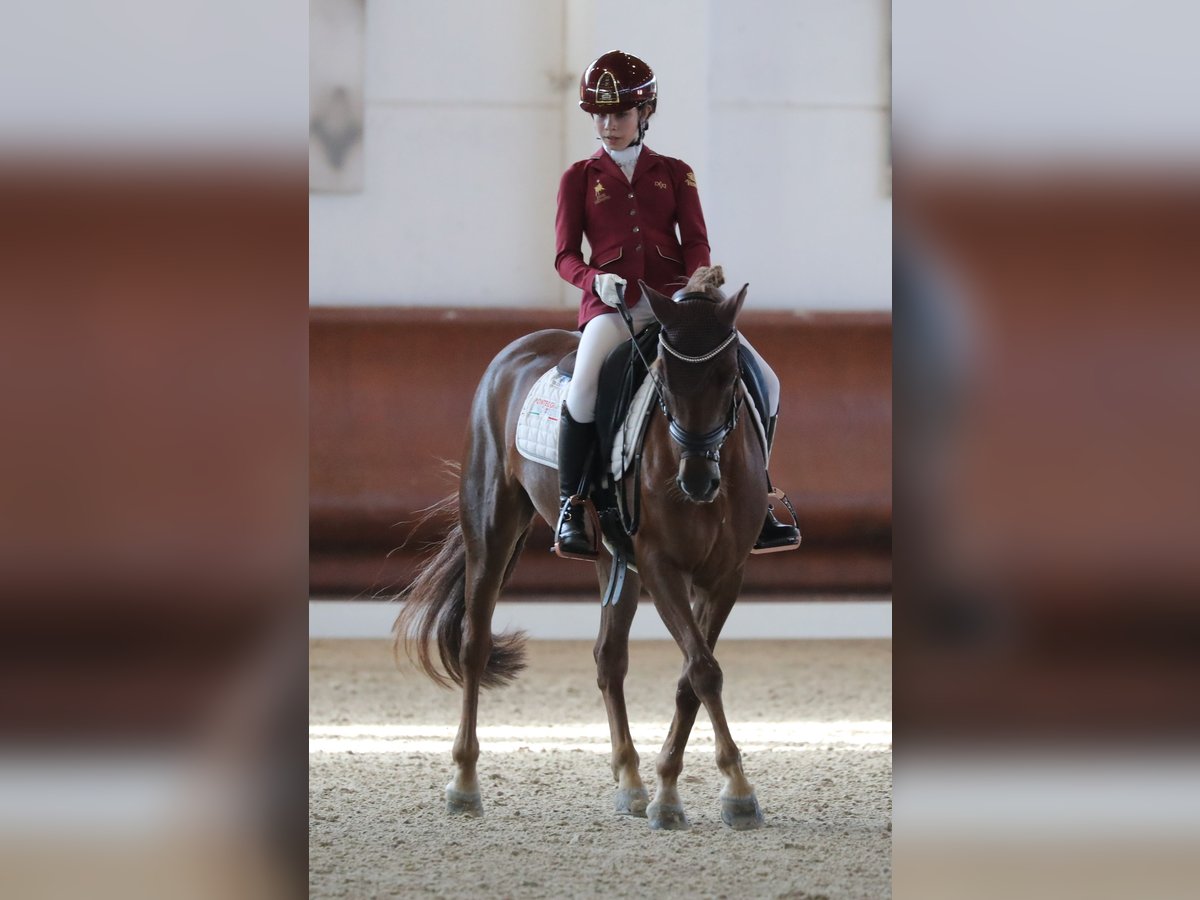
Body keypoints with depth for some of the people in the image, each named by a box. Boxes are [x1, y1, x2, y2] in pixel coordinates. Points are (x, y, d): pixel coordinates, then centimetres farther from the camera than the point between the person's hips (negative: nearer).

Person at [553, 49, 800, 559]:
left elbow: (696, 243, 8)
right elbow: (565, 256, 7)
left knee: (764, 383, -11)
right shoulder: (579, 178, 13)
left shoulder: (674, 174, 17)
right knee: (583, 393, -33)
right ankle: (571, 509, -18)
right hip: (612, 304, -3)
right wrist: (596, 279, -16)